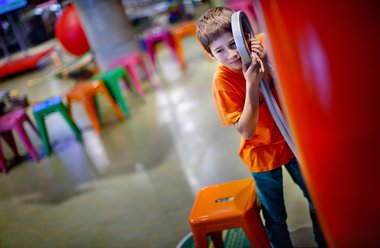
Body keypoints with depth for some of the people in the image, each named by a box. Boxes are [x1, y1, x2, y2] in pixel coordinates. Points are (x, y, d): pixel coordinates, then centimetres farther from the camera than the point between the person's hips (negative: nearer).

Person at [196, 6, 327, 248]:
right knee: (276, 219, 12)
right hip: (262, 153, -4)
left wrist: (268, 64, -32)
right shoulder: (223, 81, -23)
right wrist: (252, 84, -35)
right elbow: (246, 131, -26)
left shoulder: (263, 45, -15)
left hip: (291, 141, 4)